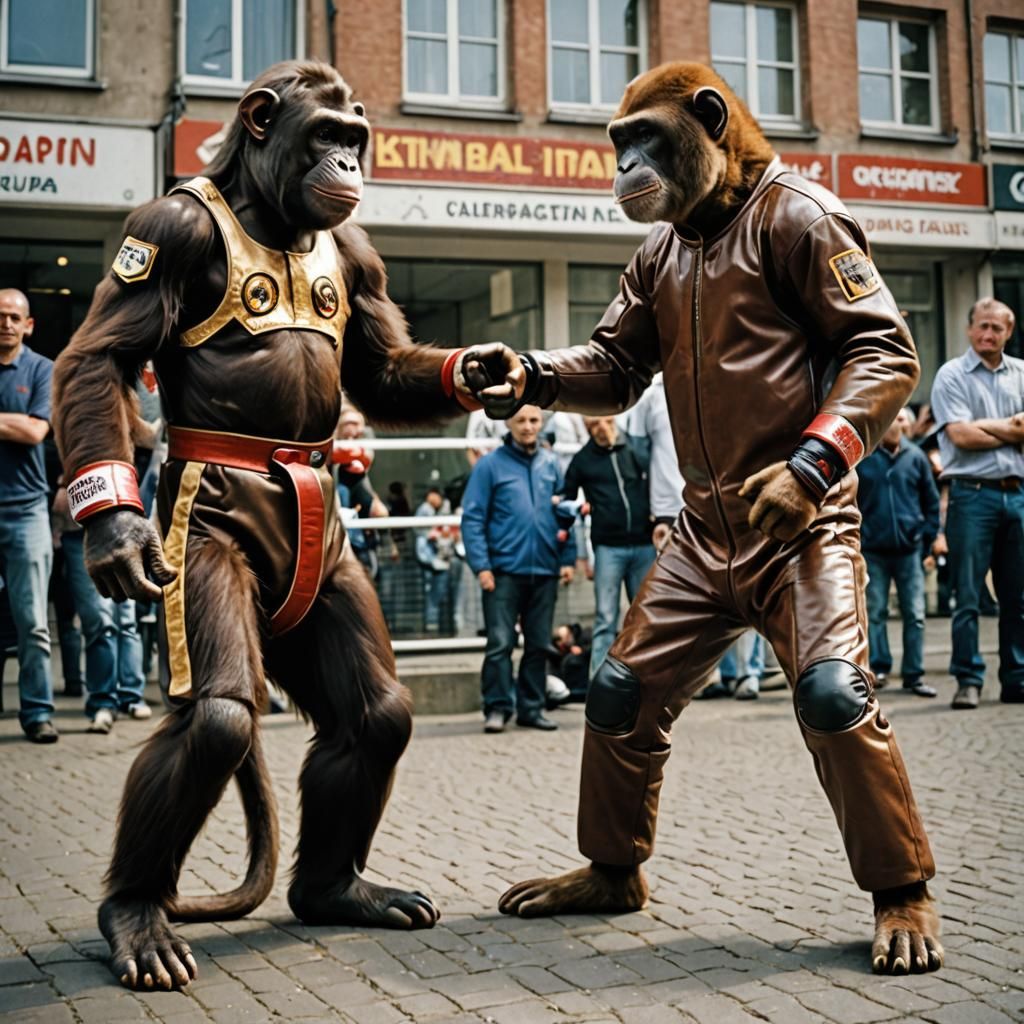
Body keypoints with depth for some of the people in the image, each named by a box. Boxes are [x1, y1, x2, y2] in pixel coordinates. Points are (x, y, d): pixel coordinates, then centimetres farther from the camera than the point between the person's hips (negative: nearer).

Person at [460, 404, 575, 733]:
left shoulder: (550, 464, 10)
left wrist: (567, 558, 4)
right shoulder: (491, 465, -2)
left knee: (538, 645, 10)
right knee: (500, 644, -5)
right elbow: (472, 518, -5)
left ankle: (531, 707, 20)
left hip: (545, 571, 4)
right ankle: (497, 707, 4)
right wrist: (481, 565, -12)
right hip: (504, 571, -4)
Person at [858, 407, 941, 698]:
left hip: (910, 549, 1)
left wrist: (928, 537, 5)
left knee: (915, 614, 3)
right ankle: (878, 668, 13)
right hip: (872, 550, -1)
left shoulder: (915, 456, 4)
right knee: (874, 612, 4)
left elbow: (931, 500, 10)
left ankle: (914, 675, 11)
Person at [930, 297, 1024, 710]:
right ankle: (968, 680, 4)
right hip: (973, 494, -4)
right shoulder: (952, 375, 2)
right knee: (967, 595, -2)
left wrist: (988, 426, -8)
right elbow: (960, 435, -11)